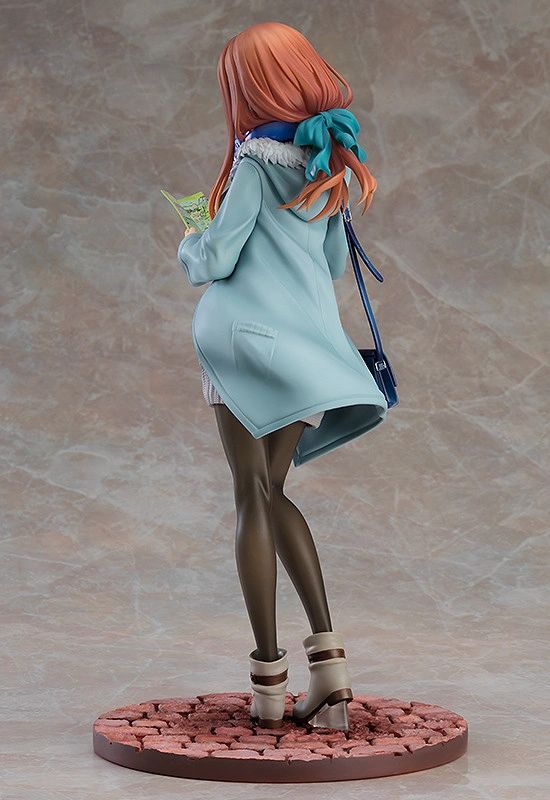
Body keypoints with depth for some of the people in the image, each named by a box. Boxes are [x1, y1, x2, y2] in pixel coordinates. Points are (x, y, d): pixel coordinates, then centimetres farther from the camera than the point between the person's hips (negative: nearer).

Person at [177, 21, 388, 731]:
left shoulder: (258, 159, -9)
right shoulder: (330, 162, 12)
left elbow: (216, 259, -10)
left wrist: (190, 245, 12)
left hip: (249, 334, -6)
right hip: (311, 341, 6)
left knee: (252, 499, 0)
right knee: (272, 493, 17)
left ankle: (269, 680, 2)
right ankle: (326, 652, 6)